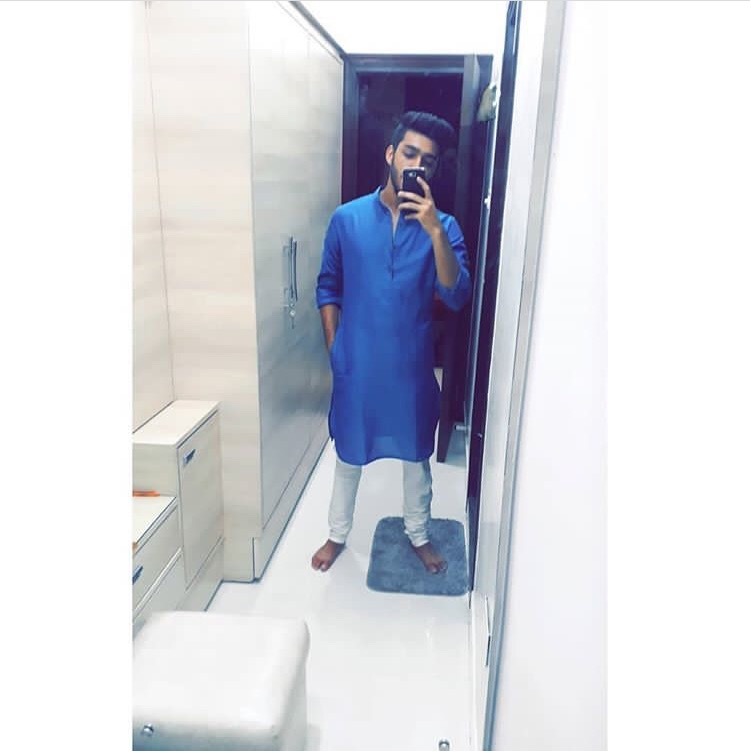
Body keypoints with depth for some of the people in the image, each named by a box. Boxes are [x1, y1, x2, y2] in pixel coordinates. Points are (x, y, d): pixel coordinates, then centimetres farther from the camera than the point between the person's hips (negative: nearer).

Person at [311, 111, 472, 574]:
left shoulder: (443, 226, -4)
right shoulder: (347, 218, -3)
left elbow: (457, 297, -16)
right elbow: (329, 289, 5)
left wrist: (434, 230, -26)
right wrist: (334, 349, 0)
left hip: (412, 365, 0)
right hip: (357, 364, 0)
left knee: (417, 453, 16)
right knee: (350, 453, 16)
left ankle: (419, 534, 40)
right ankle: (338, 534, 38)